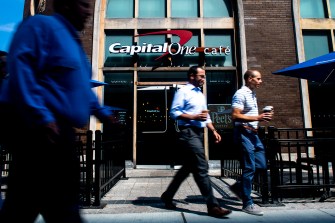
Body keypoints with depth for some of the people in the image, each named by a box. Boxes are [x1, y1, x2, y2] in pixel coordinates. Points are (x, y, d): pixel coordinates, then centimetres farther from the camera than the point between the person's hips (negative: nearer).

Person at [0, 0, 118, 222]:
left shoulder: (71, 40, 24)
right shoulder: (41, 25, -5)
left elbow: (81, 87, 27)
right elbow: (21, 70, -19)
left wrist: (102, 112, 23)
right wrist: (41, 117, -26)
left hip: (59, 131, 10)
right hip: (40, 129, -10)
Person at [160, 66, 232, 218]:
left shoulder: (201, 95, 21)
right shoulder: (183, 92, -5)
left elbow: (206, 116, 23)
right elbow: (174, 112, -13)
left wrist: (214, 131, 12)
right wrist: (193, 117, -18)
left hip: (199, 133, 9)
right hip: (188, 133, -9)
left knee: (187, 168, 15)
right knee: (202, 168, -9)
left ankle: (168, 196, 29)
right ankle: (213, 206, -1)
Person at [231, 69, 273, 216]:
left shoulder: (252, 94, 18)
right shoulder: (241, 94, -12)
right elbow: (235, 116, -21)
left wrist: (260, 118, 12)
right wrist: (257, 118, -22)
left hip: (253, 133, 10)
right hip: (244, 133, -9)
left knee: (261, 165, 10)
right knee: (249, 168, -5)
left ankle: (239, 186, 24)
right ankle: (247, 204, 8)